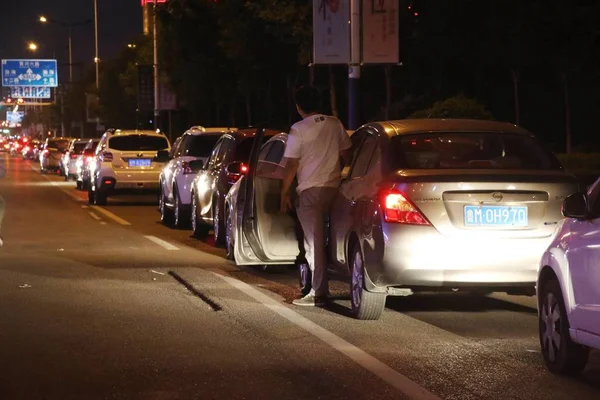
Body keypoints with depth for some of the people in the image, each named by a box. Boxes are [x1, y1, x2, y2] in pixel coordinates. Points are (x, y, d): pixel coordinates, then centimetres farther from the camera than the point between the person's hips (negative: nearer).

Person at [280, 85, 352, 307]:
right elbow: (347, 154, 12)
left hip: (310, 191, -5)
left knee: (314, 243, -4)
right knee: (323, 239, 17)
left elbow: (291, 165, -10)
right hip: (334, 187, 5)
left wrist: (284, 193, -1)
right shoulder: (335, 125, 5)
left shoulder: (298, 130, -10)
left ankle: (319, 293, -7)